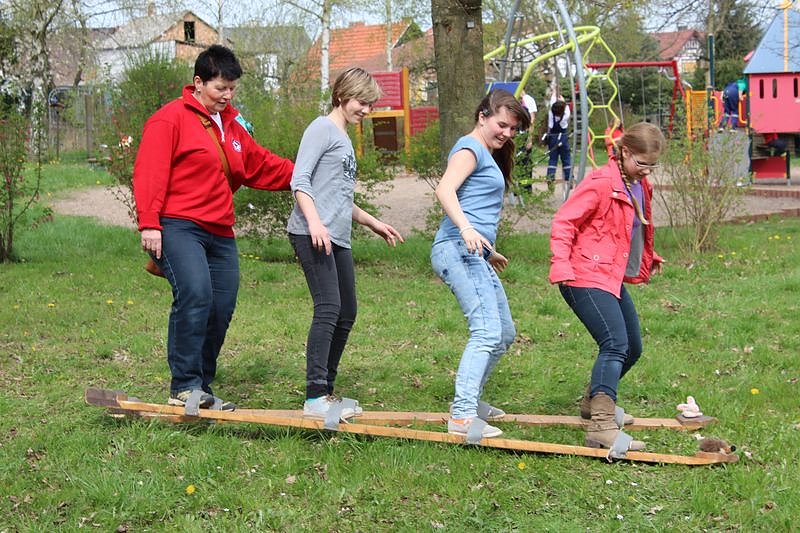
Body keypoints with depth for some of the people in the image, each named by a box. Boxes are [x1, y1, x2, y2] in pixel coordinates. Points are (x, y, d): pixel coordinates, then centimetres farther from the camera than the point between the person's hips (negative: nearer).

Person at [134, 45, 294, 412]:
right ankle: (185, 386, -20)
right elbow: (150, 173, -11)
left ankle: (201, 389, 16)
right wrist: (149, 223, -17)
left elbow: (262, 166, 31)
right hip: (179, 228, -8)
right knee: (195, 295, -26)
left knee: (221, 310, 4)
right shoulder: (171, 119, -3)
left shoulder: (231, 127, 22)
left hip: (221, 234, 8)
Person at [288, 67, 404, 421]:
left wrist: (374, 224, 34)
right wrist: (314, 222, -25)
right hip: (312, 235, -10)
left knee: (347, 313, 9)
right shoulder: (323, 129, -2)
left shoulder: (345, 140, 25)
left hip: (338, 239, 10)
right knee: (329, 309, -17)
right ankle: (316, 397, -17)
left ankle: (325, 392, 17)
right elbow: (299, 181, -13)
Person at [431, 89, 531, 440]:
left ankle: (470, 401, 28)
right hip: (458, 250, -11)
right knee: (487, 332, -22)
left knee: (504, 333, 18)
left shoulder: (489, 155, 25)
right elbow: (445, 190, -23)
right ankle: (462, 416, -28)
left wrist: (488, 252, 41)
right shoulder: (470, 148, -6)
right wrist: (466, 229, -38)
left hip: (474, 255, 11)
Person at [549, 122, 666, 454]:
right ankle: (602, 426, -26)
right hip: (586, 278, -10)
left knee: (632, 348, 16)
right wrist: (561, 266, -24)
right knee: (615, 344, -22)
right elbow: (563, 223, -16)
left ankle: (594, 401, 38)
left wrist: (649, 260, 25)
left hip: (613, 280, 10)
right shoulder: (601, 183, -14)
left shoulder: (640, 187, 14)